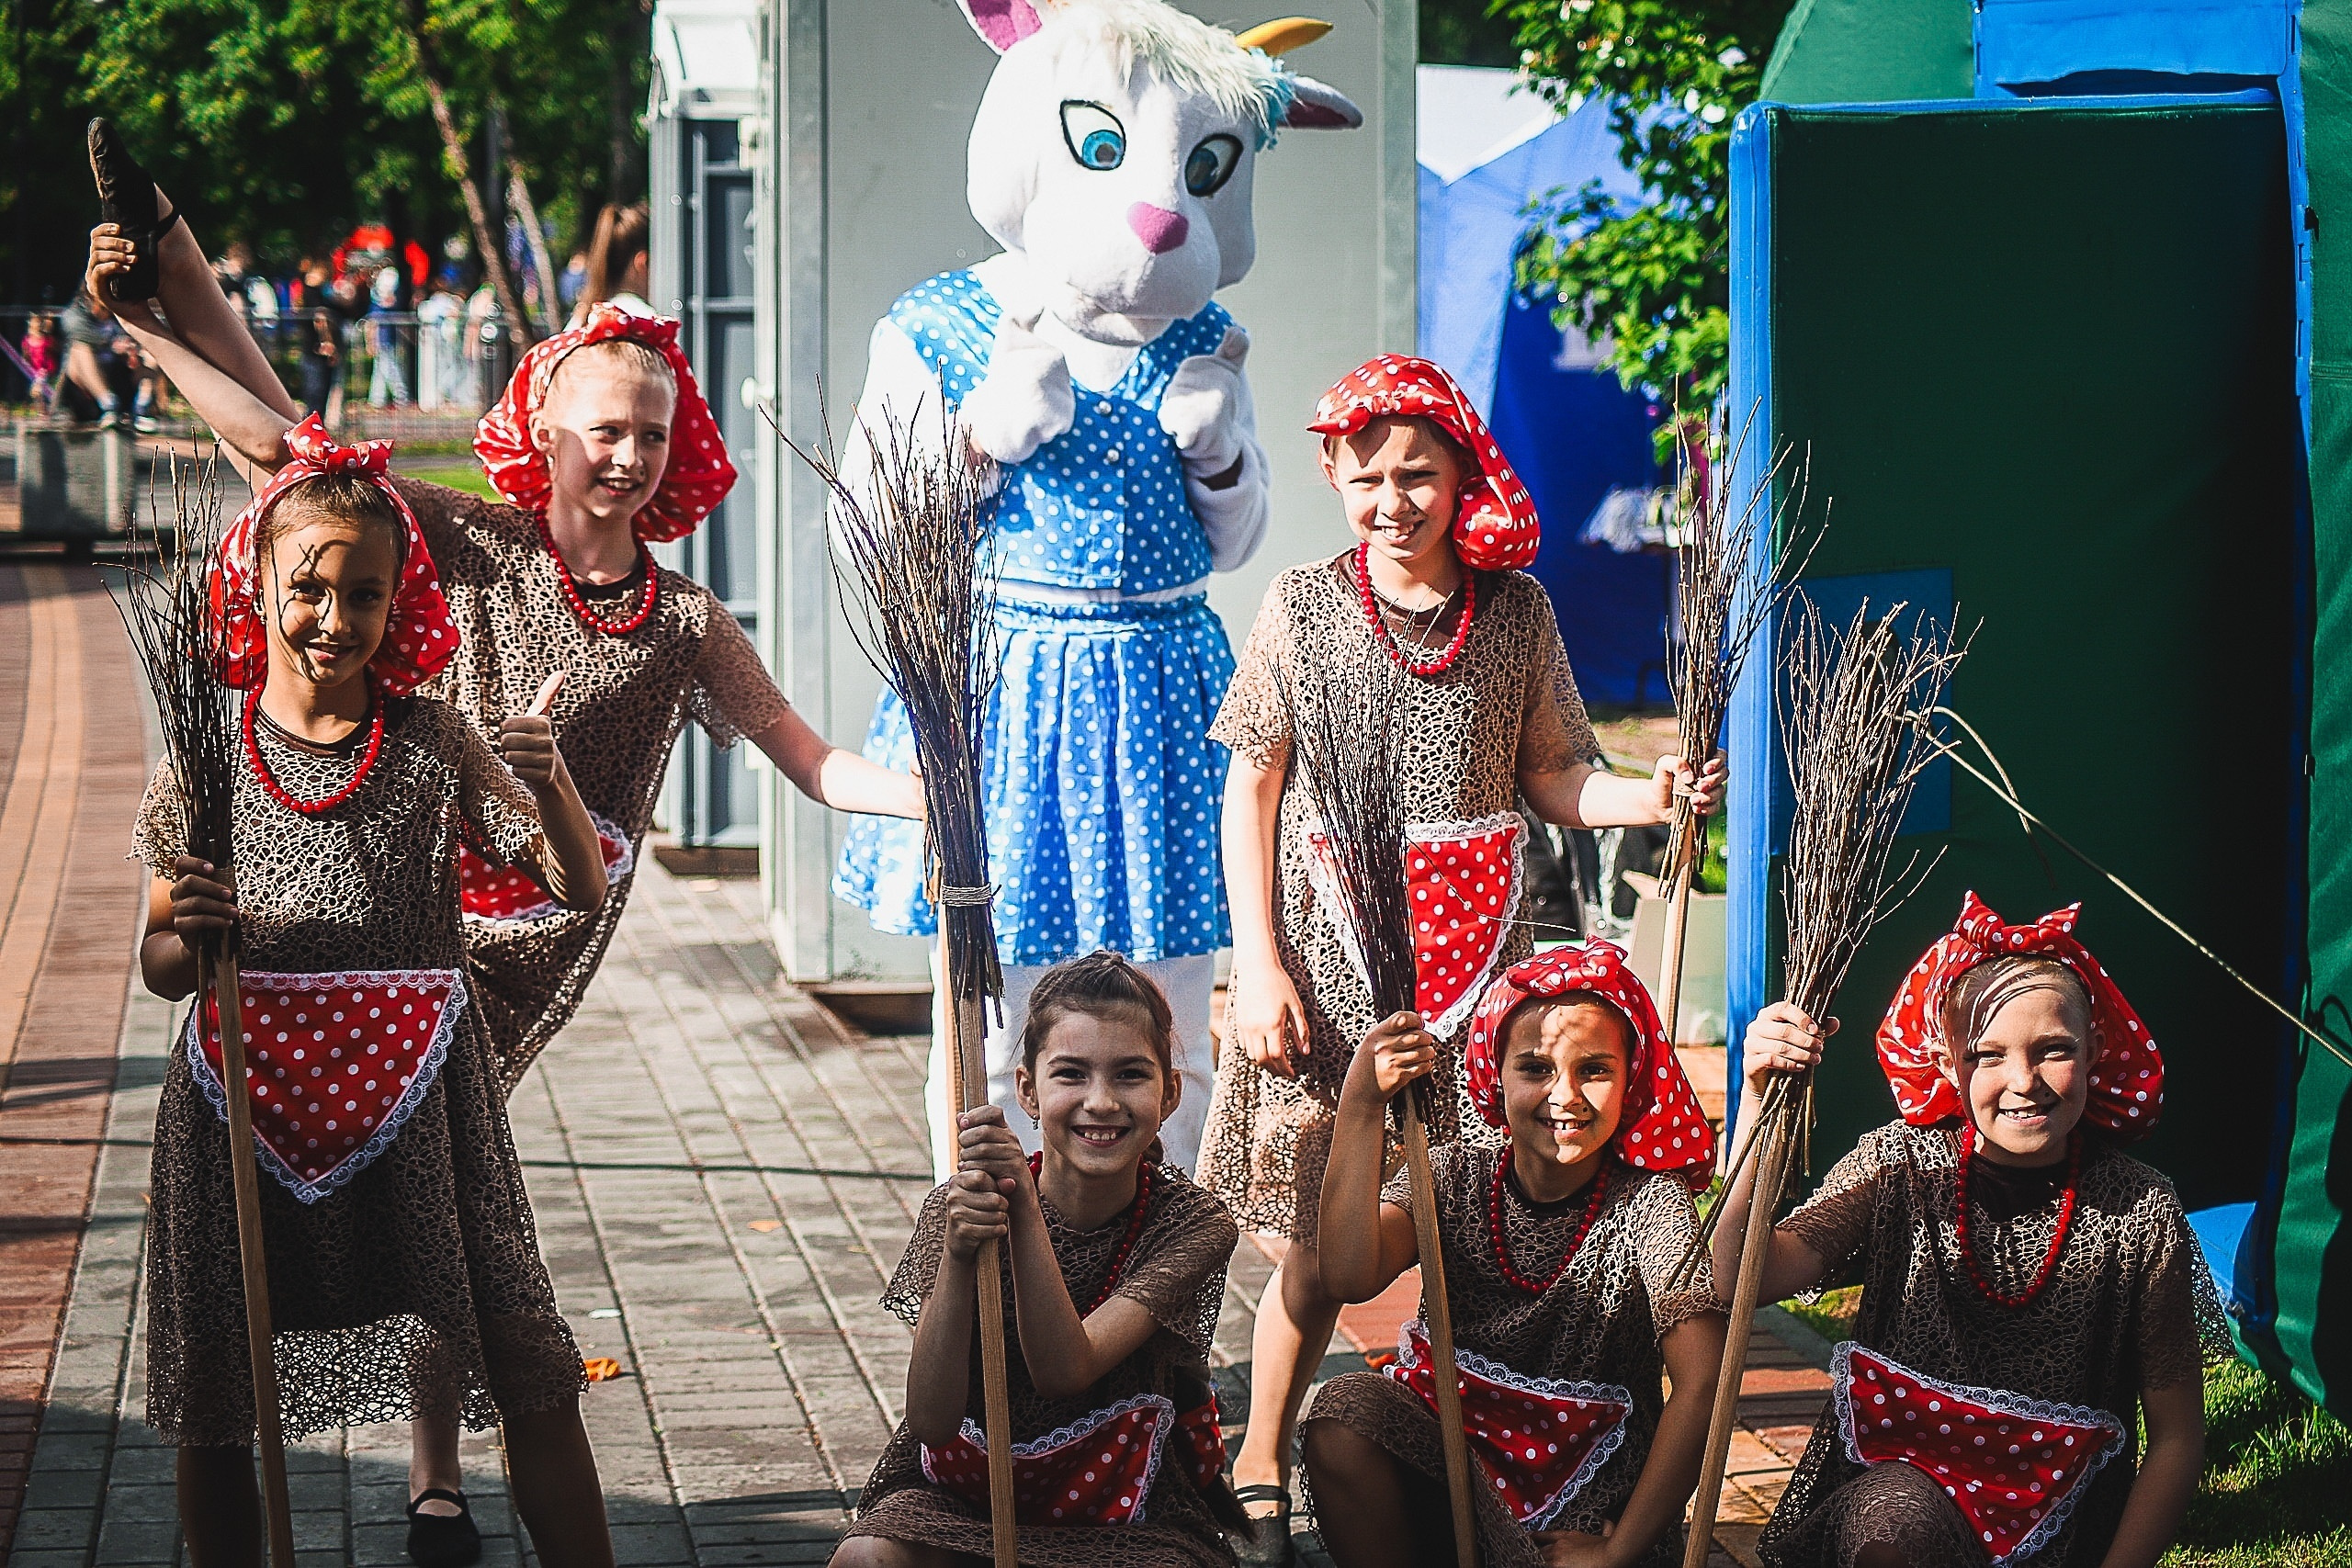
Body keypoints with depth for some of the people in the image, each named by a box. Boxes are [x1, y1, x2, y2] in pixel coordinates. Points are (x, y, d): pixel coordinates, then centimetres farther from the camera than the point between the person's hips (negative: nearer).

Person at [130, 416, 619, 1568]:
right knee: (214, 1420, 6)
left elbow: (578, 890, 2)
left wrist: (551, 790, -17)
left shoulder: (432, 746, 2)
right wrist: (191, 933, -16)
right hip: (247, 1103, 1)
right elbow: (159, 971, 7)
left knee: (531, 1385, -2)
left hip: (413, 1097, 0)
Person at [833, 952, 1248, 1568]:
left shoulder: (1193, 1225, -12)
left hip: (1125, 1507, -1)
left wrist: (1023, 1206, -34)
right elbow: (932, 1424, -20)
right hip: (961, 1488, 1)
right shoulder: (957, 1211, -12)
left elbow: (1064, 1372, -25)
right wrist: (957, 1259, -35)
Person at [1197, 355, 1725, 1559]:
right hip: (1329, 952, -2)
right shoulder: (1305, 605, 0)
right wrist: (1259, 965, -5)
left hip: (1475, 957, 2)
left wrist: (1654, 796, -10)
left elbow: (1552, 777, 10)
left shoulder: (1515, 610, 4)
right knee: (1320, 1239, 2)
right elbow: (1250, 791, 2)